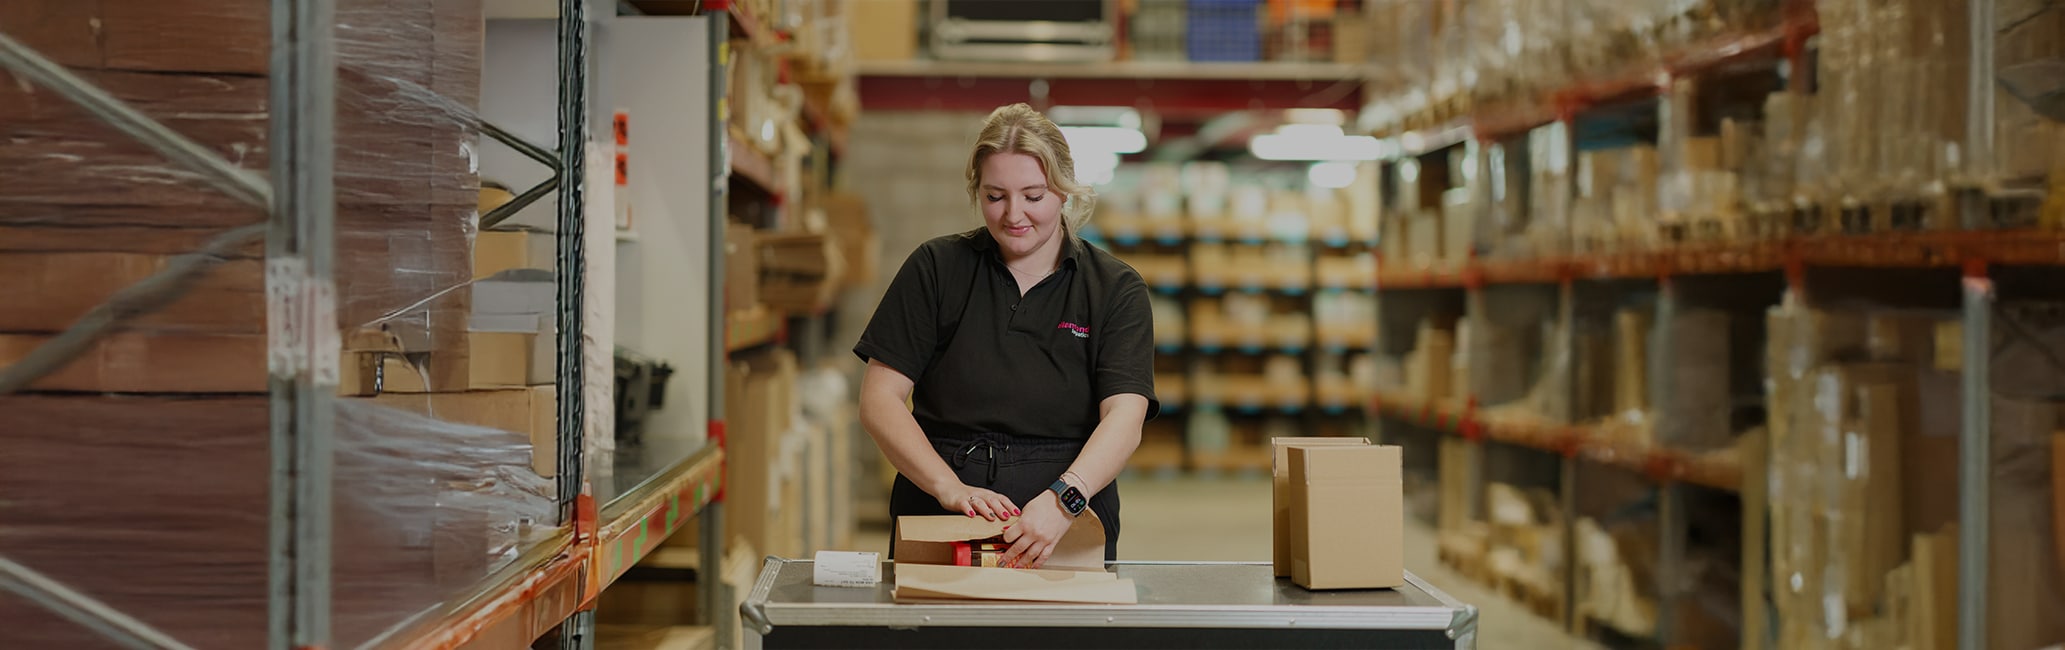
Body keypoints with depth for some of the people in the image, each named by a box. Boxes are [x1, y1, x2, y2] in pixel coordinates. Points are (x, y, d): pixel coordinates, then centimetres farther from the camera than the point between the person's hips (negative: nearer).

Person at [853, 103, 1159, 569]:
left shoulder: (1116, 290, 6)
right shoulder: (935, 268, 8)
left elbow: (1124, 420, -7)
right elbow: (879, 400, 3)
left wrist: (1064, 499, -26)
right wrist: (950, 488, -12)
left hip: (1069, 535, 0)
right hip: (938, 529, 1)